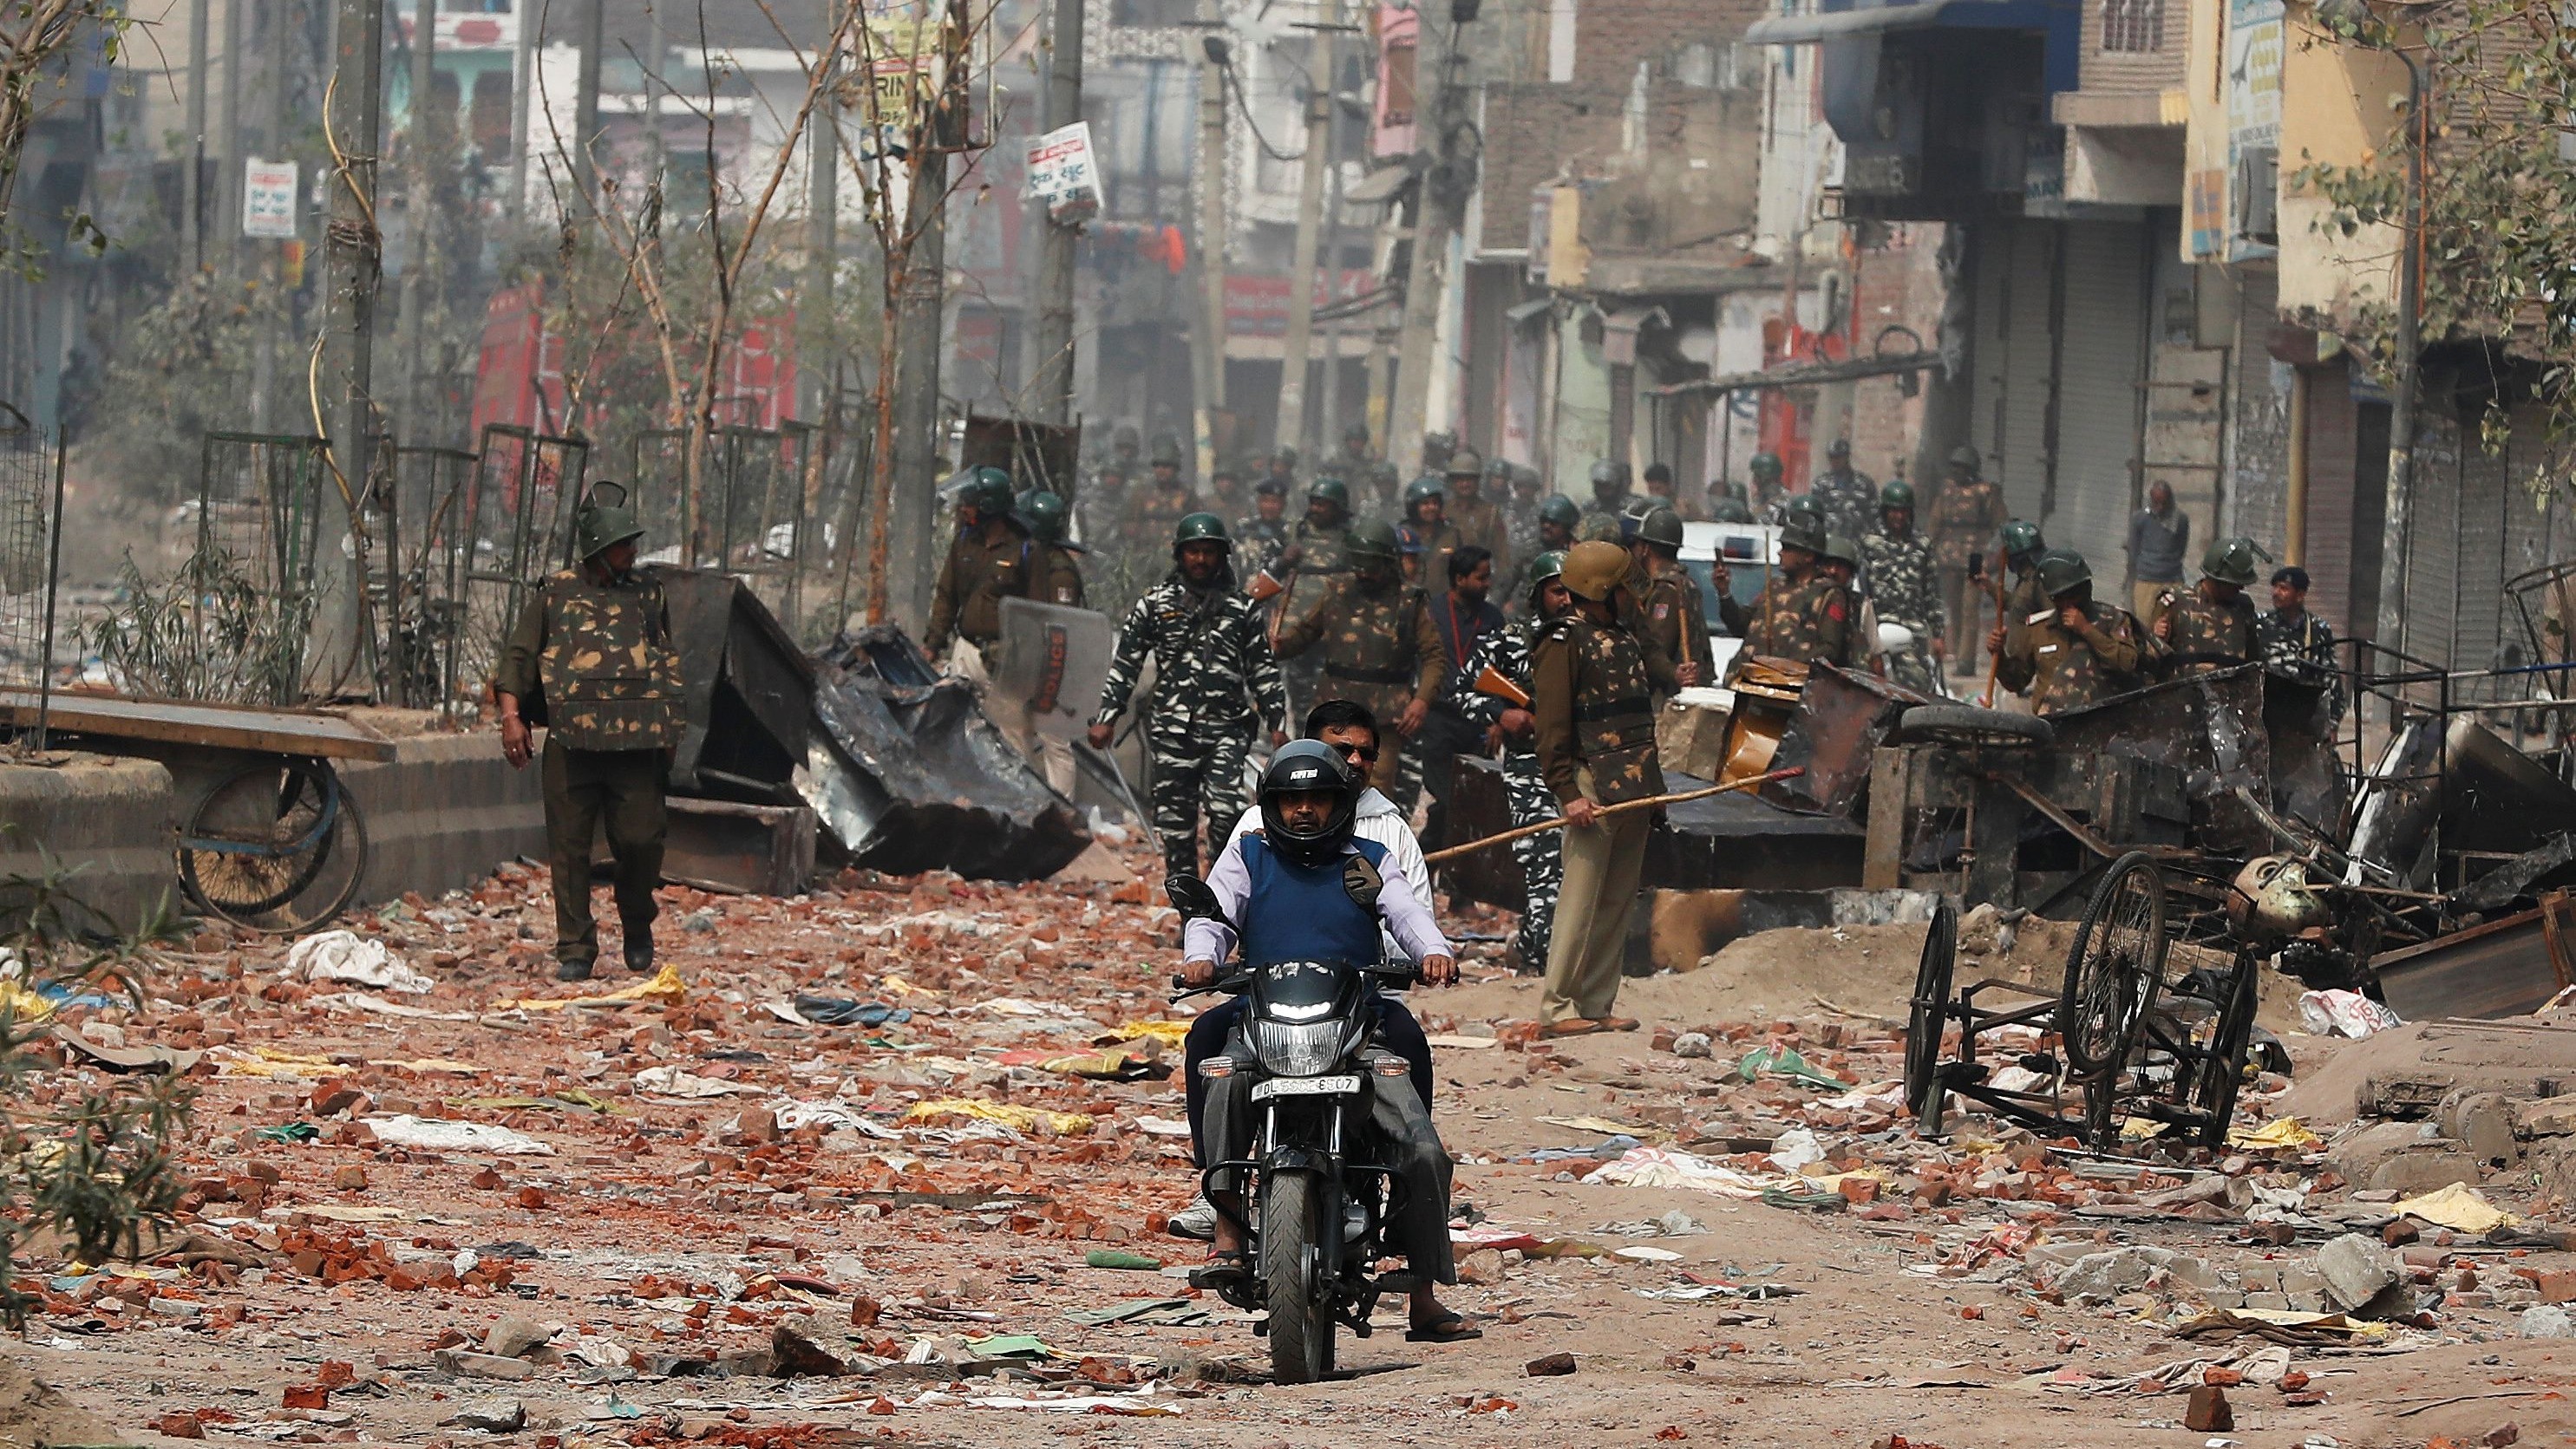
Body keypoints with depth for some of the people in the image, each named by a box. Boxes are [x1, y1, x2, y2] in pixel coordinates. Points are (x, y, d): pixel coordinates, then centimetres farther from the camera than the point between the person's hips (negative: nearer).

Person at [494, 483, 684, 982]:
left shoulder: (648, 597, 14)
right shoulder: (555, 596, 7)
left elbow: (669, 666, 22)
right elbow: (517, 658, 6)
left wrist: (671, 732, 17)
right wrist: (511, 717, -6)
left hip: (637, 745, 1)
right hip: (571, 741, -1)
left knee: (641, 840, -6)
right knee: (569, 849, 0)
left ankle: (637, 923, 20)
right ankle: (574, 949, 8)